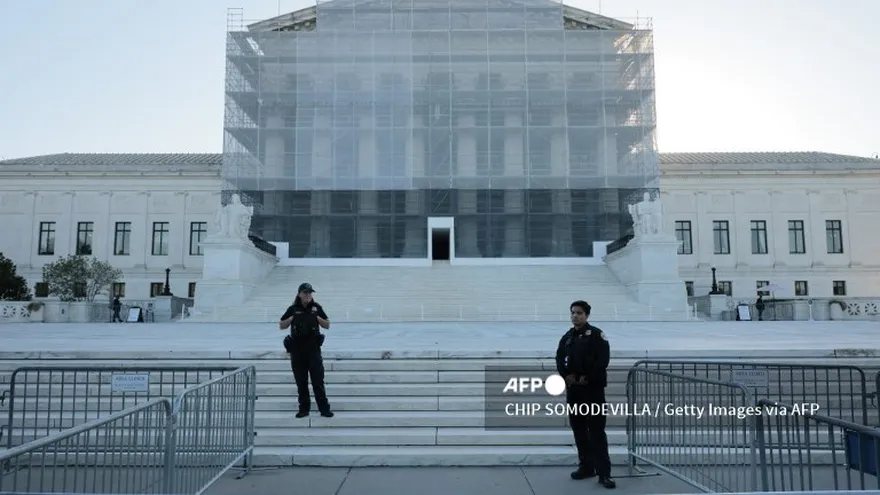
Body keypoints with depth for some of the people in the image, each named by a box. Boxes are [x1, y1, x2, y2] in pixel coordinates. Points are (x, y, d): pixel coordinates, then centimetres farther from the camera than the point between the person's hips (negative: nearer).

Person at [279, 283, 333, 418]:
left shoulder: (316, 307, 4)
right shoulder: (293, 309, 4)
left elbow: (327, 325, 6)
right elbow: (281, 326, 8)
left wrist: (316, 317, -9)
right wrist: (292, 318, -8)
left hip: (313, 349, -1)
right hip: (297, 349, 1)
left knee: (318, 380, -2)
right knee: (301, 382, 7)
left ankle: (324, 408, 2)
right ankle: (304, 409, 15)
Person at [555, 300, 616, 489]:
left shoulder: (596, 334, -6)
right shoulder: (567, 337, 13)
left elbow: (603, 360, -13)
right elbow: (560, 359, 11)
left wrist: (587, 378, -16)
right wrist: (567, 376, -6)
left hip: (593, 388, -6)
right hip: (573, 389, 7)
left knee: (596, 431, -7)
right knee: (578, 429, 12)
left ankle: (604, 473, -3)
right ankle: (586, 466, 24)